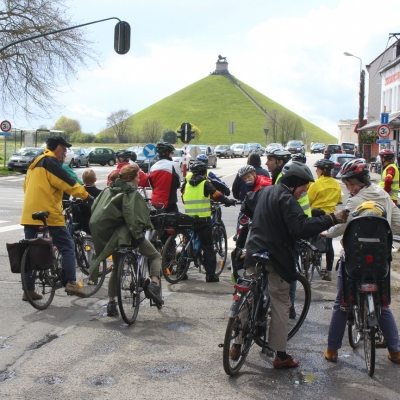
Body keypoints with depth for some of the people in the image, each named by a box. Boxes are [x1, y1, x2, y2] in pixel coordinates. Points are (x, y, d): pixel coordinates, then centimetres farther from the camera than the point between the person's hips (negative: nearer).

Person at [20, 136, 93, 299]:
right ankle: (70, 282, -11)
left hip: (30, 214, 9)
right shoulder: (51, 162, -8)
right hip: (48, 214, -9)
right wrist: (87, 196, -12)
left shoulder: (35, 162, 20)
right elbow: (67, 182, -15)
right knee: (67, 246, -2)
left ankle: (29, 290, 10)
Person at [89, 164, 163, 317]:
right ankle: (154, 285, -14)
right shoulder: (131, 192, -9)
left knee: (117, 268, 23)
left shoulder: (108, 190, 13)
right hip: (127, 233, -6)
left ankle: (111, 303, 16)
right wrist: (138, 235, -23)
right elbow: (132, 216, -22)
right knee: (155, 256, 10)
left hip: (108, 234, 7)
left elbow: (95, 208, 13)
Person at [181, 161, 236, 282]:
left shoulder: (186, 184, 8)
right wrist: (229, 201, 5)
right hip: (203, 219, -4)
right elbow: (217, 195, -9)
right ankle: (210, 274, -2)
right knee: (207, 247, 1)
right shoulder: (205, 184, -6)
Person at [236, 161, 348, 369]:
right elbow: (301, 227, -28)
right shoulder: (287, 199, -16)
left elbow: (246, 206, 27)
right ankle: (281, 356, 6)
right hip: (275, 258, -8)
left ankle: (237, 345, 23)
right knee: (281, 305, 2)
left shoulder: (264, 192, 11)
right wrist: (332, 219, -27)